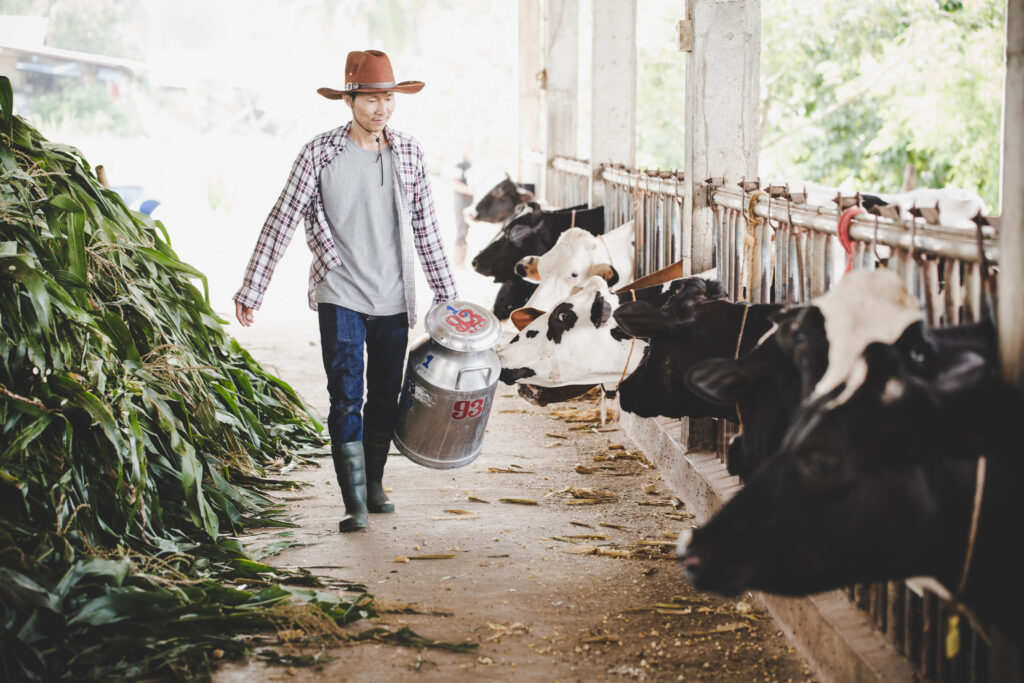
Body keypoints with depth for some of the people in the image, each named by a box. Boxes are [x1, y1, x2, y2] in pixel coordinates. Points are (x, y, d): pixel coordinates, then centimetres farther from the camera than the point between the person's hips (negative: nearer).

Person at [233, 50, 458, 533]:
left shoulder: (408, 153, 5)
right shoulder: (320, 154, -5)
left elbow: (425, 226, 13)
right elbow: (281, 222, -2)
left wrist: (446, 293, 14)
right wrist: (251, 291, -4)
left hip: (394, 300, 4)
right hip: (340, 297, -3)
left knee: (385, 398, 11)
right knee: (346, 398, -10)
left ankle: (374, 484, 28)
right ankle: (355, 501, -7)